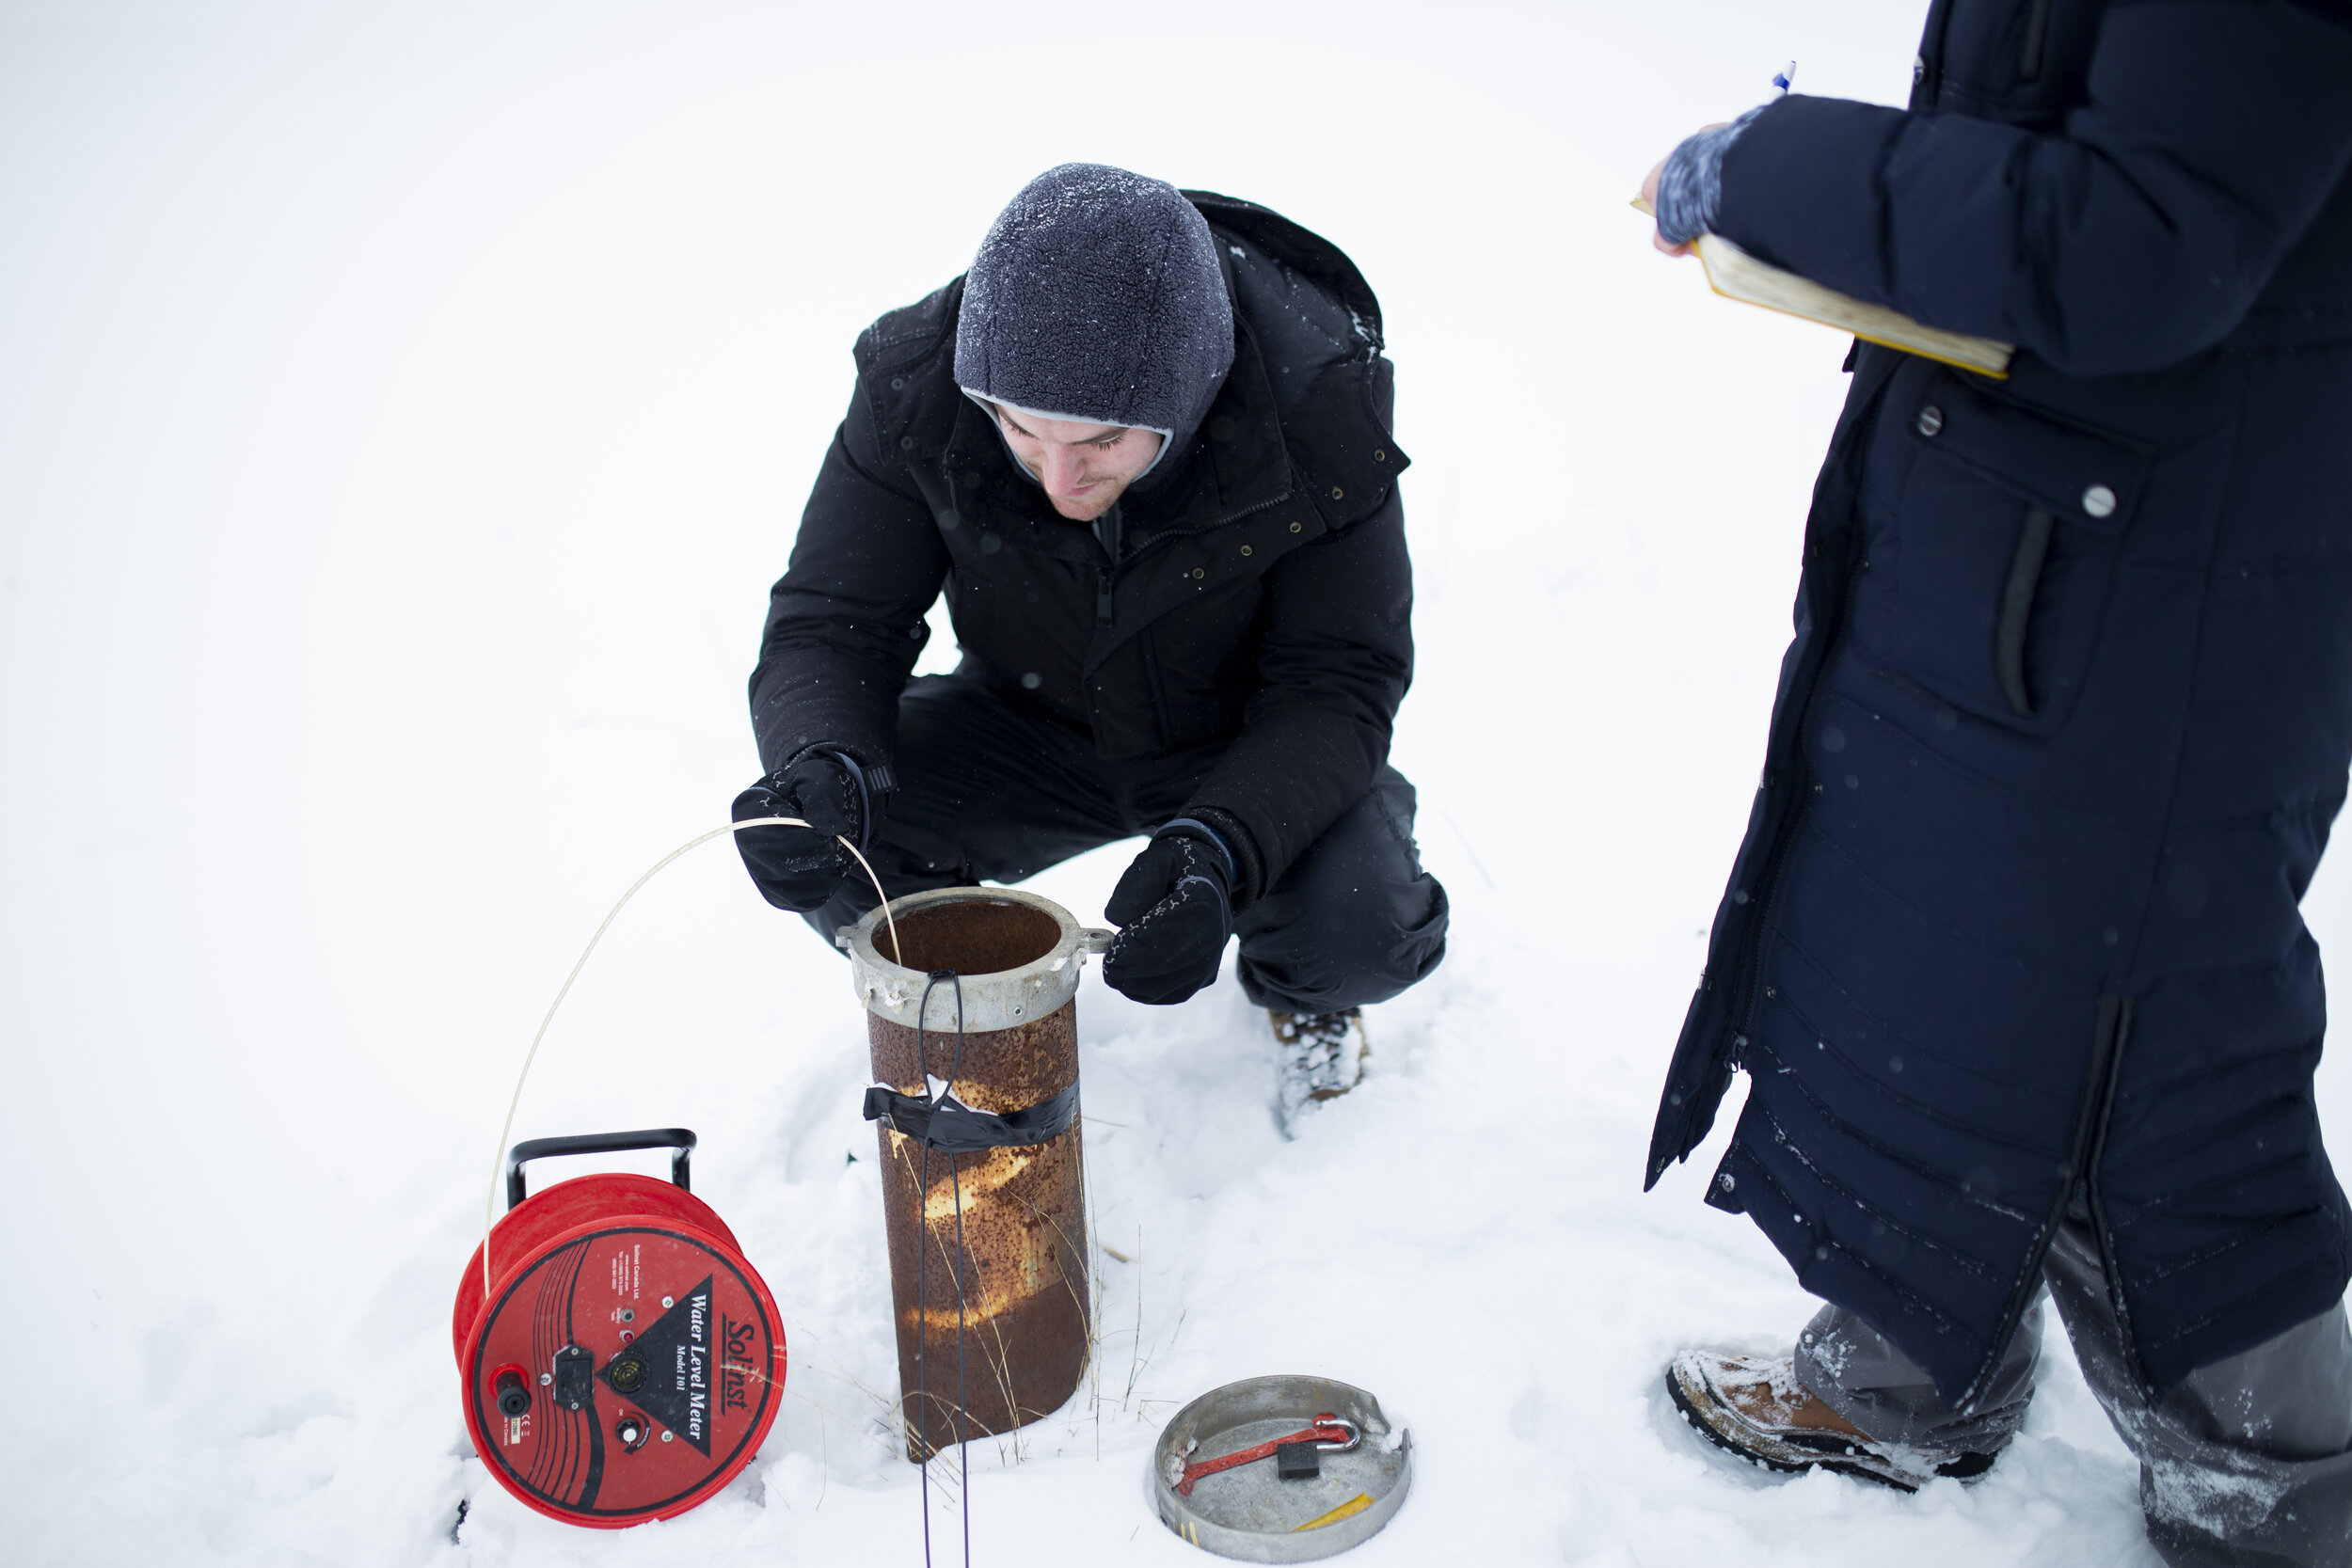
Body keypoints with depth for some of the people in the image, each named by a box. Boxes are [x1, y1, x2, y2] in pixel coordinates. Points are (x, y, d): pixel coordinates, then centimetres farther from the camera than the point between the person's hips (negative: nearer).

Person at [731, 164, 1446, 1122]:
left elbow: (1336, 685, -24)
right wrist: (818, 771, -42)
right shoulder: (915, 388, -24)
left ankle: (1293, 980, 10)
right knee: (807, 839, -23)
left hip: (1252, 746, -1)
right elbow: (829, 628, -18)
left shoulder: (1319, 402, -29)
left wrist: (1219, 851, -43)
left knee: (1368, 930, -30)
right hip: (1026, 732, 2)